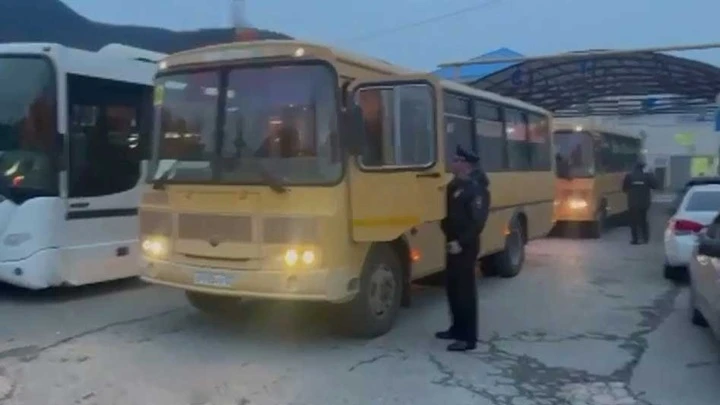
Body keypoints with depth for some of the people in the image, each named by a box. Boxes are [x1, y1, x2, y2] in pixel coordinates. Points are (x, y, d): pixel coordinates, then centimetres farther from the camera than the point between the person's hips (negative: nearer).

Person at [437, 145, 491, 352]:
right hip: (452, 244, 9)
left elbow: (478, 222, -20)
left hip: (466, 247, -9)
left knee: (465, 290, -6)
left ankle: (468, 338, -1)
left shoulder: (476, 189, -15)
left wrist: (462, 242, -24)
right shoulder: (454, 185, 12)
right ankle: (457, 328, 29)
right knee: (452, 287, 15)